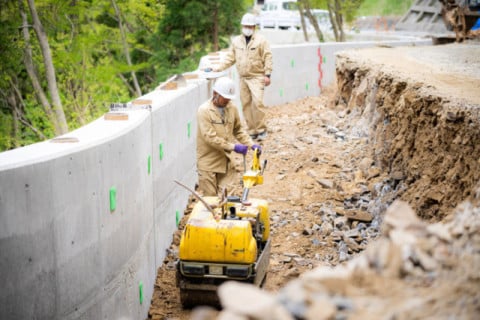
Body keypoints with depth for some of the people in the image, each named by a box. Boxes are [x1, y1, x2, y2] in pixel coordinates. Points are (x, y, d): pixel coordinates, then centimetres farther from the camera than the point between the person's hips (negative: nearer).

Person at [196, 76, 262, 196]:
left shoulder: (232, 108, 4)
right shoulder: (204, 111, -14)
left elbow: (239, 130, 15)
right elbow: (210, 137, -21)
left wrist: (251, 144, -1)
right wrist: (233, 147, -22)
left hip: (226, 162, 5)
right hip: (208, 163, -5)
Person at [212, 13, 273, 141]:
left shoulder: (261, 40, -2)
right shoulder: (236, 41, 11)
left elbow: (267, 58, -4)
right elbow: (230, 58, 12)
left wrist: (267, 74, -11)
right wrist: (218, 68, 1)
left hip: (257, 77, -5)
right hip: (243, 78, 5)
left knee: (257, 101, -17)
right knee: (246, 104, 5)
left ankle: (261, 129, -6)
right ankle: (252, 131, 13)